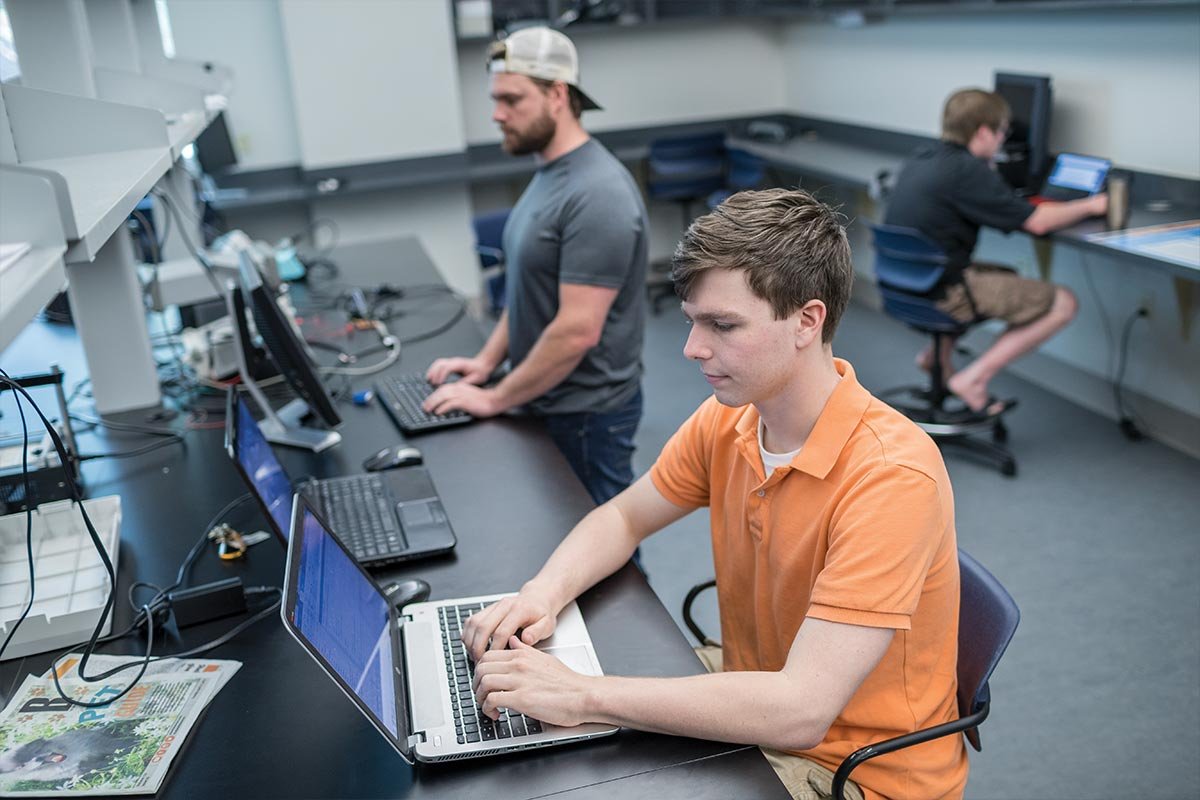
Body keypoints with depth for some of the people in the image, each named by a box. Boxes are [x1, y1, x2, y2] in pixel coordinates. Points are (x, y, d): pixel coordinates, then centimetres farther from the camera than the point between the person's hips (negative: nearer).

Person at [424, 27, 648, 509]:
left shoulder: (596, 195, -24)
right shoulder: (550, 172, 7)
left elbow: (577, 331, -27)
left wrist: (496, 399, -18)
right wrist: (488, 359, 5)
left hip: (586, 413, -9)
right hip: (547, 399, 9)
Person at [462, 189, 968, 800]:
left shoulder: (891, 475, -30)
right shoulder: (727, 420, -8)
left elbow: (800, 711, -35)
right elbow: (623, 518, 7)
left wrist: (581, 696, -35)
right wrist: (545, 593, -13)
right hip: (756, 706, 6)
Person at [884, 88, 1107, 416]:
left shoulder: (921, 158, 8)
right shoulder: (966, 170, -17)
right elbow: (1036, 222, -13)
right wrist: (1090, 205, 3)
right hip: (943, 295, -9)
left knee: (1007, 277, 33)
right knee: (1062, 303, -4)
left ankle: (939, 354, 20)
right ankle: (973, 379, -4)